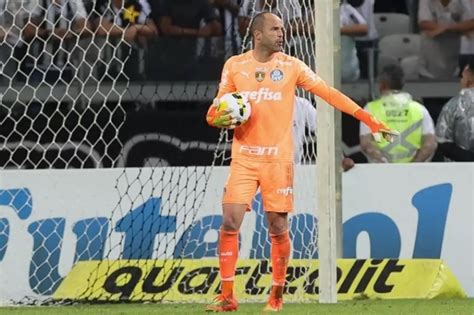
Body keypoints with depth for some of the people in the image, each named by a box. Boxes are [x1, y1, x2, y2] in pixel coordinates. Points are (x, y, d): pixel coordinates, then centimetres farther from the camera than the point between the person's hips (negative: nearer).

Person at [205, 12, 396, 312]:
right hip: (244, 158, 1)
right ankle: (227, 297, -3)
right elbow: (216, 111, 12)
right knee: (230, 222, -9)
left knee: (278, 227, -1)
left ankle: (277, 296, 14)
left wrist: (369, 119, -6)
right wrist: (219, 119, -14)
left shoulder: (291, 66, 1)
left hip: (278, 160, -1)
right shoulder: (234, 65, 5)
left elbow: (329, 93, -1)